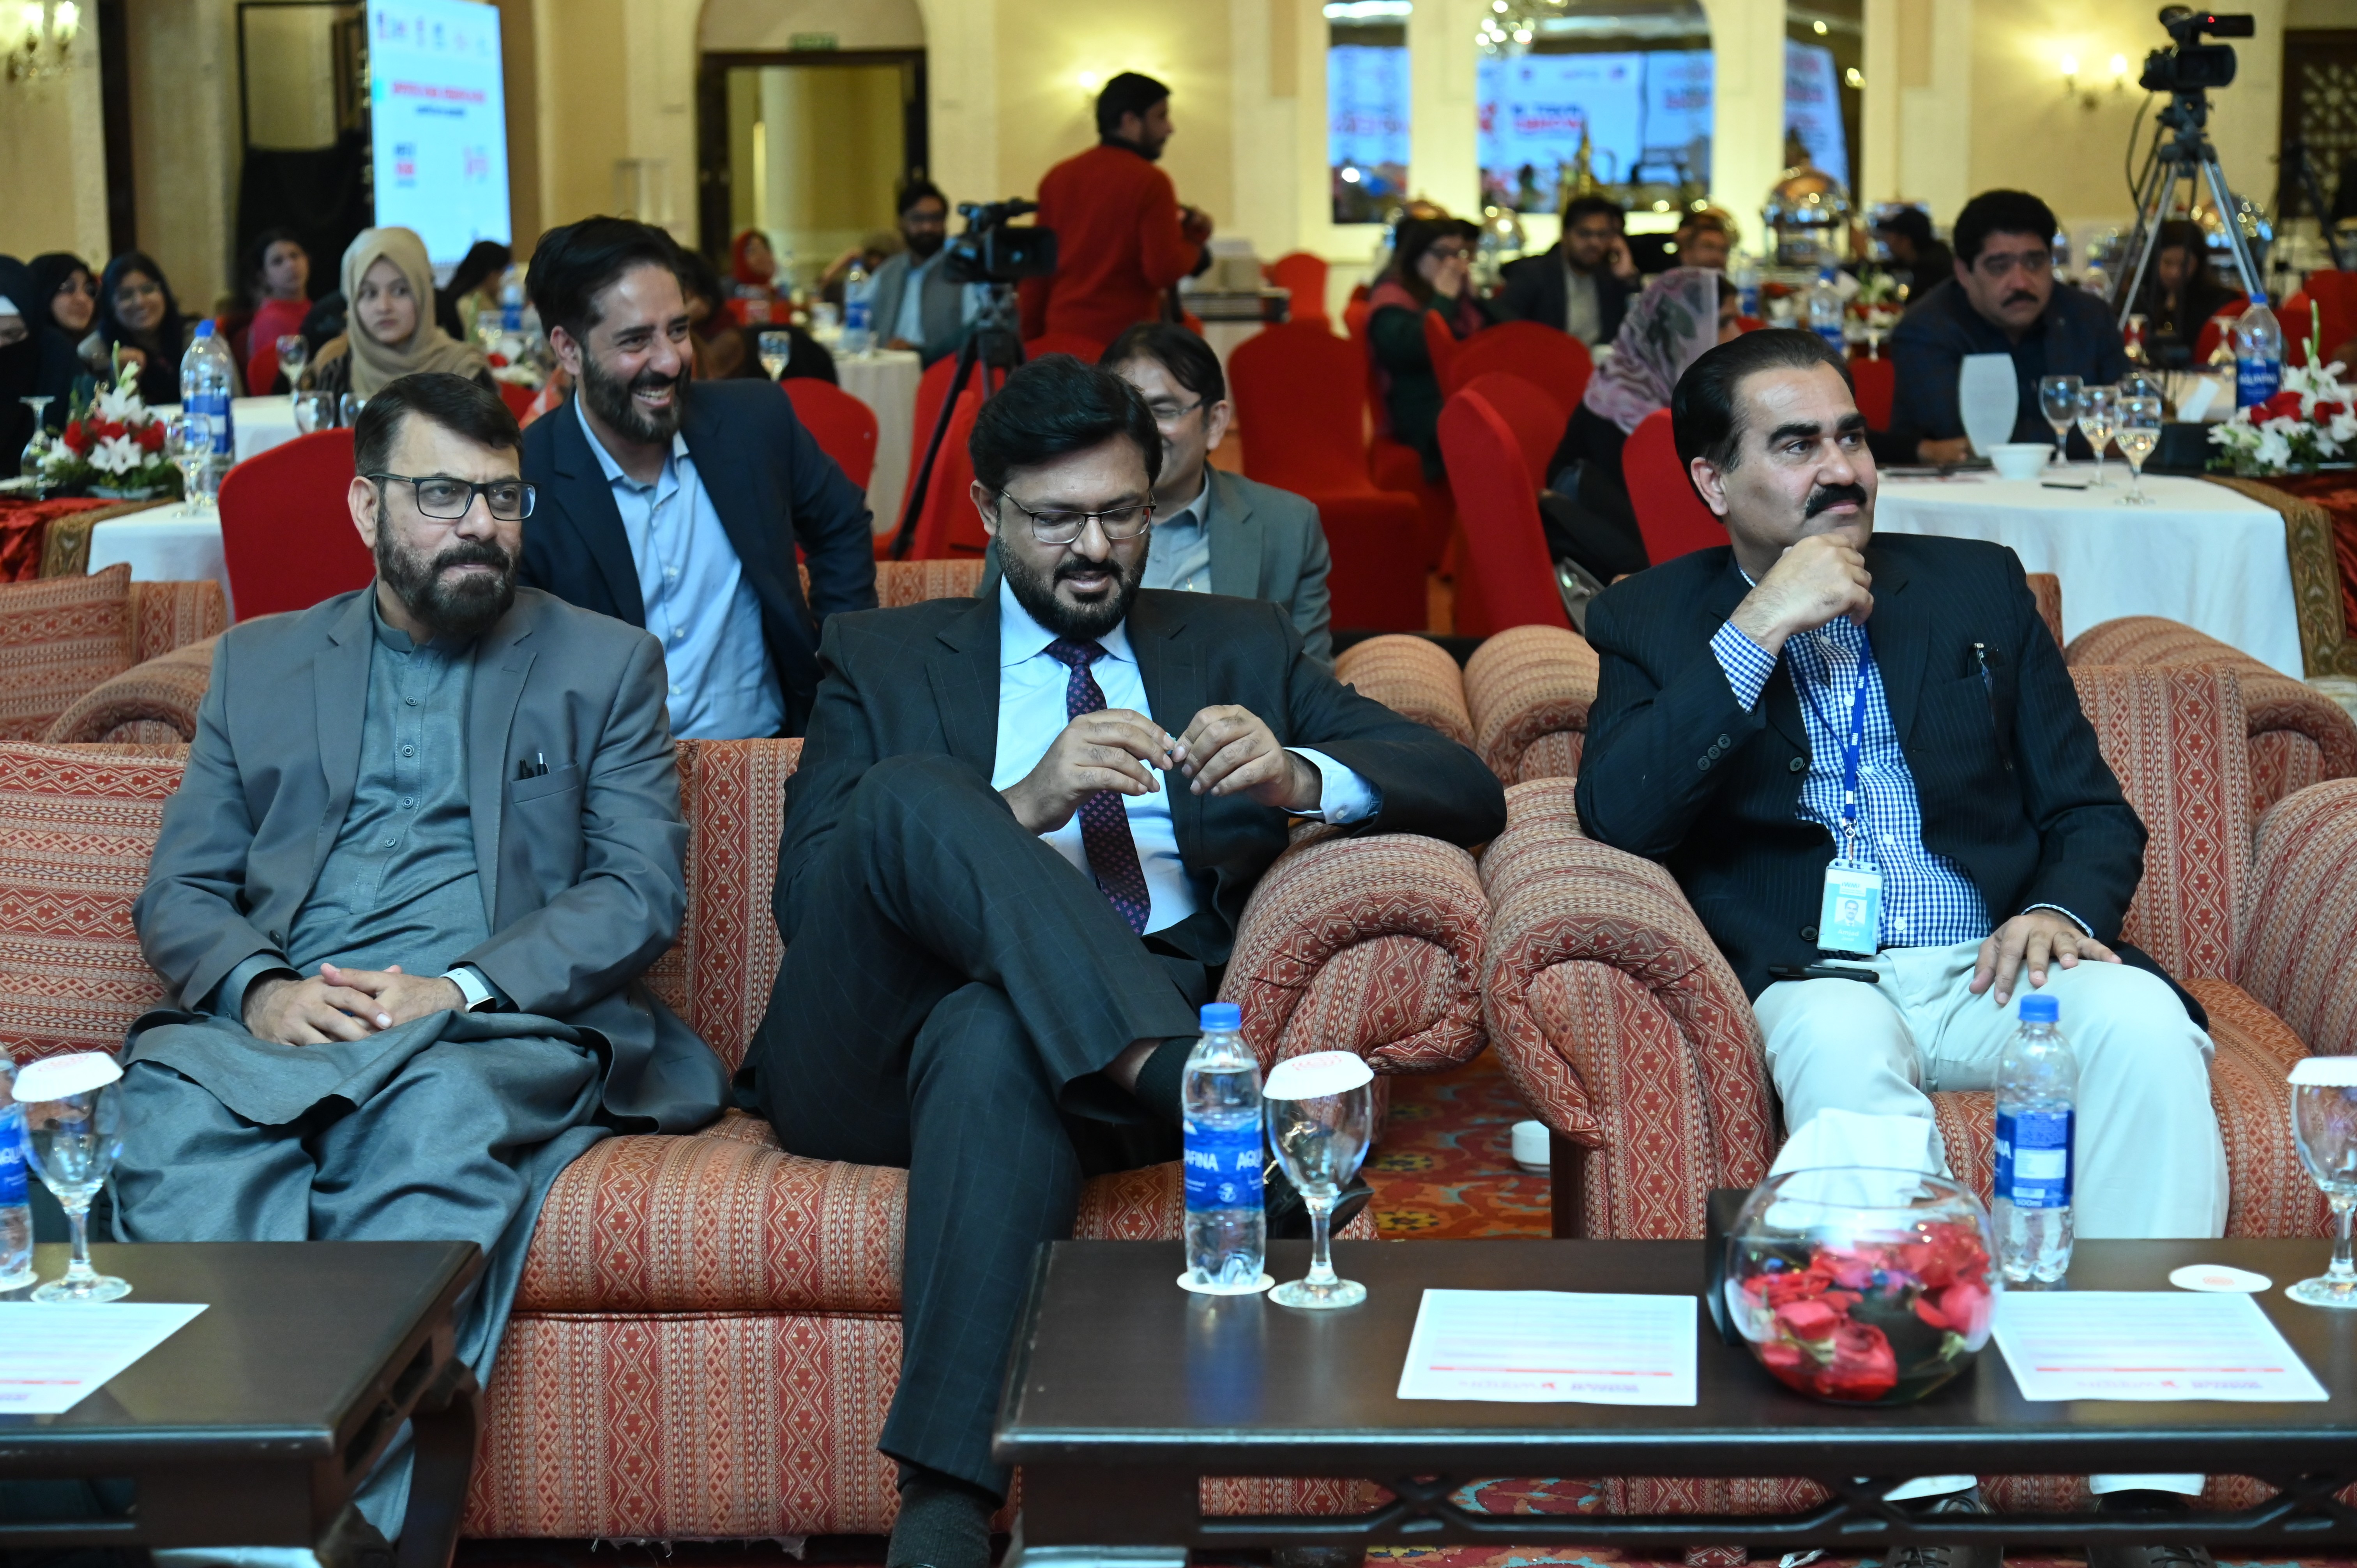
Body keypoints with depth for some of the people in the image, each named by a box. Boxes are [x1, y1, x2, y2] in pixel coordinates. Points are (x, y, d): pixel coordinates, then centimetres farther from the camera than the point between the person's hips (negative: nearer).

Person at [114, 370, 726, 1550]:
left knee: (436, 1112, -38)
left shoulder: (604, 664, 17)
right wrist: (258, 988, -9)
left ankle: (371, 1517, -38)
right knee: (170, 1108, -33)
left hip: (501, 1024, -2)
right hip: (274, 1025, 2)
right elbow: (179, 892, 16)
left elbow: (644, 891, 5)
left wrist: (462, 987, -12)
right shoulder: (258, 664, 23)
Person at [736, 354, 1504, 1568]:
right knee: (910, 790, -29)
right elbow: (807, 895, 3)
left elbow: (1470, 794, 12)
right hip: (884, 1049, 0)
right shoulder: (884, 661, 20)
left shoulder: (1239, 647, 23)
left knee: (993, 1041, -37)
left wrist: (1298, 775, -10)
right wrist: (1019, 809, -13)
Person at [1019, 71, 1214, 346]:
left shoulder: (1058, 177, 9)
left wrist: (1031, 336, 18)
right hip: (1126, 336, -6)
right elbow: (1165, 270, -14)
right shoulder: (1150, 182, -8)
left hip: (1061, 333, 6)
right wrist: (1195, 238, 5)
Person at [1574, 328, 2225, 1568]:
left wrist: (2064, 911, -8)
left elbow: (2094, 811, 16)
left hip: (1996, 962, 2)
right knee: (1842, 1043, -38)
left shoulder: (1976, 587, 17)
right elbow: (1616, 818, -7)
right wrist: (1759, 631, -12)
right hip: (1817, 977, -2)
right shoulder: (1655, 622, 10)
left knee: (2144, 1022, -31)